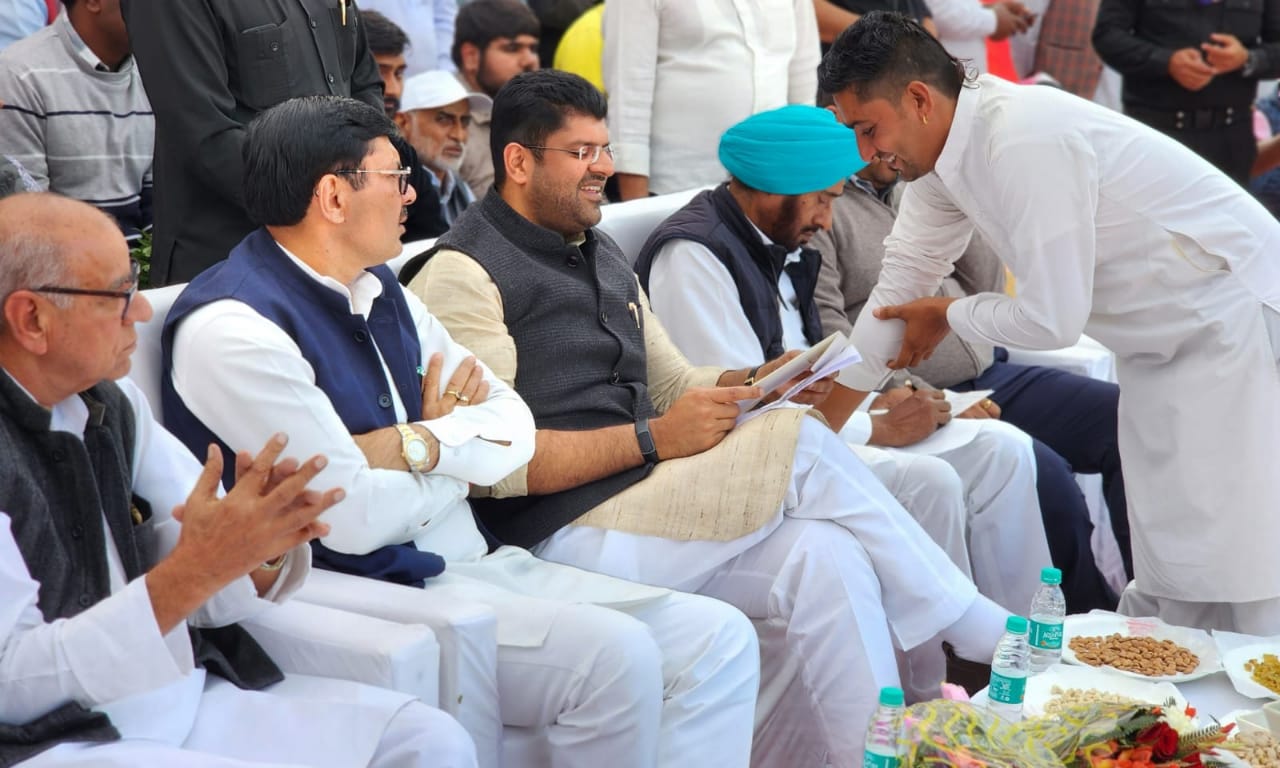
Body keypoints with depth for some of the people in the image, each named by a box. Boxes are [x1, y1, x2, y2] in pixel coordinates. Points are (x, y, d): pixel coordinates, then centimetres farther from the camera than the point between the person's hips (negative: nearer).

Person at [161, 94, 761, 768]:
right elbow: (354, 518, -19)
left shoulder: (381, 292, 13)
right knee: (614, 656, -28)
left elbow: (514, 426, 9)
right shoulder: (232, 329, -13)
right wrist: (460, 449, 1)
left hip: (474, 565, 9)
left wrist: (417, 447, -12)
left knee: (718, 639, -4)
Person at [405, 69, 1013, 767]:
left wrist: (756, 386, 3)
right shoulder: (463, 275, -6)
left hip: (642, 499, 8)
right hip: (564, 527, -8)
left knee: (825, 558, -21)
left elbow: (674, 383, 24)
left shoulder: (601, 254, 23)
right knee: (803, 446, -19)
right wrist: (652, 440, -17)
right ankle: (985, 633, -6)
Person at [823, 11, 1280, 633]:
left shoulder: (1024, 142, -28)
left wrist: (947, 318, -6)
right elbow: (902, 283, 10)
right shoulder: (943, 151, 0)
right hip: (1161, 343, 9)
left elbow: (1052, 319, -24)